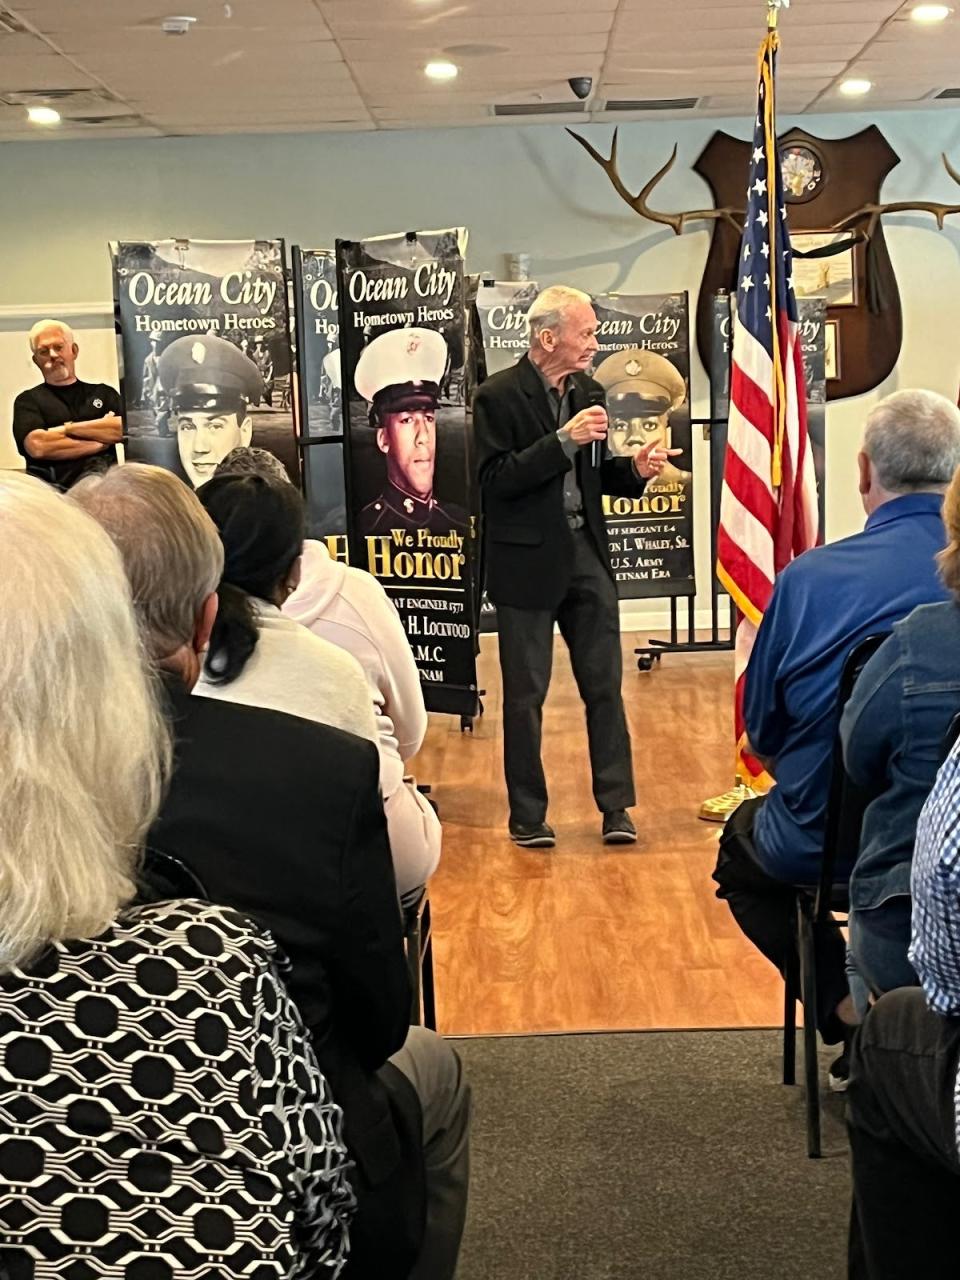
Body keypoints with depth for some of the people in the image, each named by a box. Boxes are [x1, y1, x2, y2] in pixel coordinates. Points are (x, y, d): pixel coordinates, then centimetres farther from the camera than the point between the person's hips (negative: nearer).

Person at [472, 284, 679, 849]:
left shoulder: (589, 393, 9)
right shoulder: (498, 396, -9)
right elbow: (496, 480, -18)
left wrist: (636, 470, -5)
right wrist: (564, 439, -23)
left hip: (587, 554, 5)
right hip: (528, 561, -5)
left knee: (605, 685, 5)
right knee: (526, 694, 6)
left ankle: (616, 806, 14)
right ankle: (528, 814, 17)